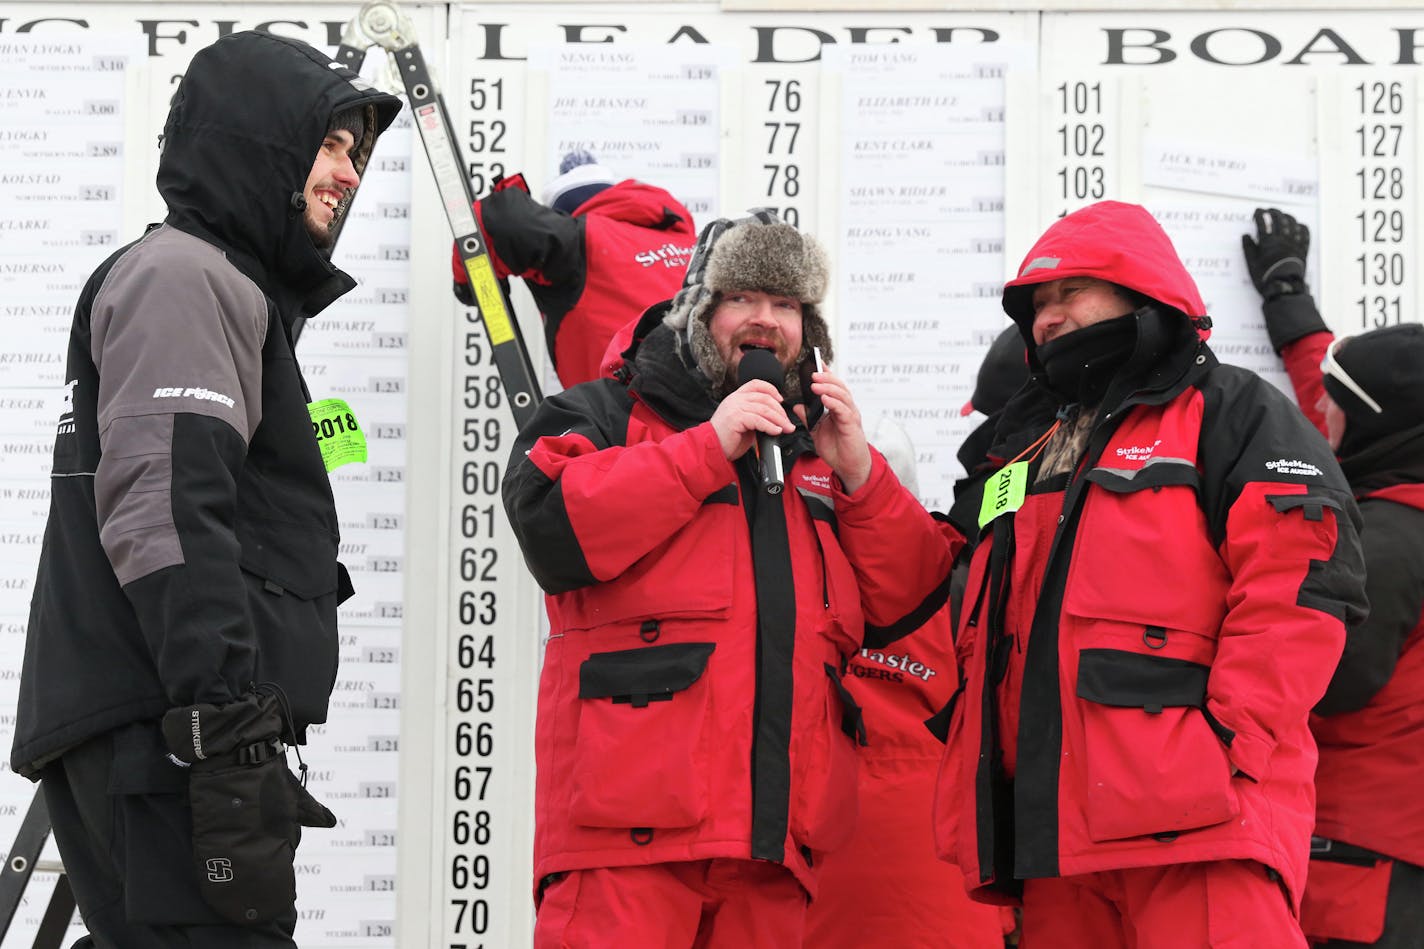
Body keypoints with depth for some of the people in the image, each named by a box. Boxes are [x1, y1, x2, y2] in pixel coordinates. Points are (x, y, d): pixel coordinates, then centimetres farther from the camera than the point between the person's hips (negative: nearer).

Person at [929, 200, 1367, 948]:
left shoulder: (1229, 412, 6)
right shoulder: (1029, 453, 27)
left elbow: (1298, 583, -8)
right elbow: (987, 637, 30)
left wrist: (1232, 749, -17)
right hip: (1054, 827, 7)